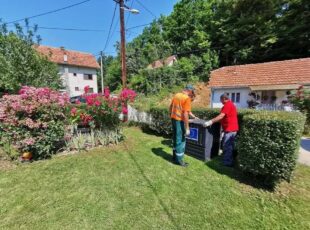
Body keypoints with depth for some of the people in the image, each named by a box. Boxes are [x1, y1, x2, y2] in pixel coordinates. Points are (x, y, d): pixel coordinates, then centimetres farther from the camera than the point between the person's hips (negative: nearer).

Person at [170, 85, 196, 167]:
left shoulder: (176, 95, 10)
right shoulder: (187, 98, -14)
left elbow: (170, 108, 15)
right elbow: (185, 114, -21)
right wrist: (187, 128, -17)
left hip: (173, 119, 8)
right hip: (180, 121, -8)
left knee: (175, 138, 19)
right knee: (180, 140, 4)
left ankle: (175, 156, 33)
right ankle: (179, 160, 16)